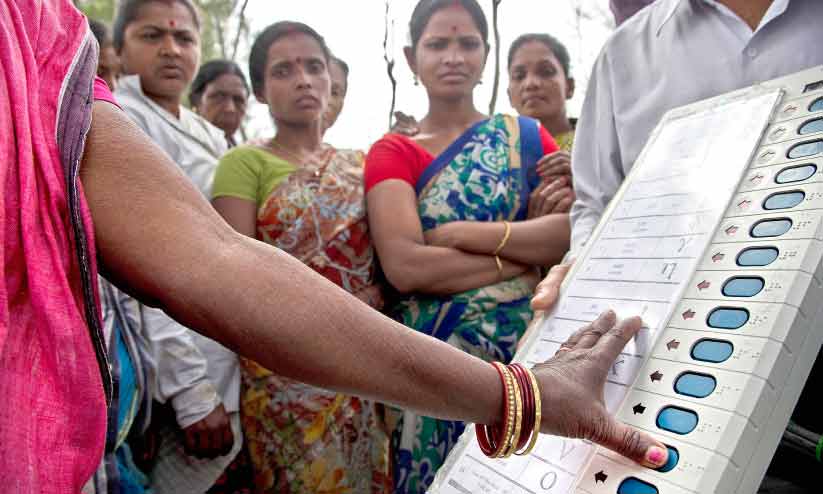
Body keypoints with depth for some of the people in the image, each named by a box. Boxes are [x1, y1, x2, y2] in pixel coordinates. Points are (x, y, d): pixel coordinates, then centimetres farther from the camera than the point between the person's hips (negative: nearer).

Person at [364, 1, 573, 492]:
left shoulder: (527, 135, 7)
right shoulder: (393, 152, 0)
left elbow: (576, 230, -10)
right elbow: (404, 267, -16)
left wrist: (458, 234, -13)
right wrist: (526, 255, -11)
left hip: (525, 343, 2)